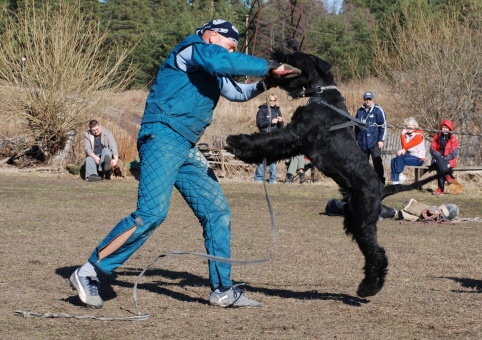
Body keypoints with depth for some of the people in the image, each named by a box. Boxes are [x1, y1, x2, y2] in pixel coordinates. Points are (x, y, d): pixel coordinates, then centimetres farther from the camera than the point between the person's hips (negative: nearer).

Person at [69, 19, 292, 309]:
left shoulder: (212, 74, 24)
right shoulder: (194, 48, -3)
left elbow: (238, 92, 38)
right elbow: (223, 62, -23)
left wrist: (265, 83, 19)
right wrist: (269, 66, -18)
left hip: (187, 149, 11)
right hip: (163, 137, -10)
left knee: (217, 211, 7)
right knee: (152, 213, -21)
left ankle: (223, 289, 13)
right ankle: (89, 273, -14)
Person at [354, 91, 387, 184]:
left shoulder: (378, 110, -4)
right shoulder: (360, 111, 12)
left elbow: (383, 126, -5)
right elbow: (356, 127, 21)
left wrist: (381, 140, -11)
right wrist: (356, 139, 17)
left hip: (374, 142, -5)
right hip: (362, 143, 5)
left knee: (377, 162, -6)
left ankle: (381, 182, -4)